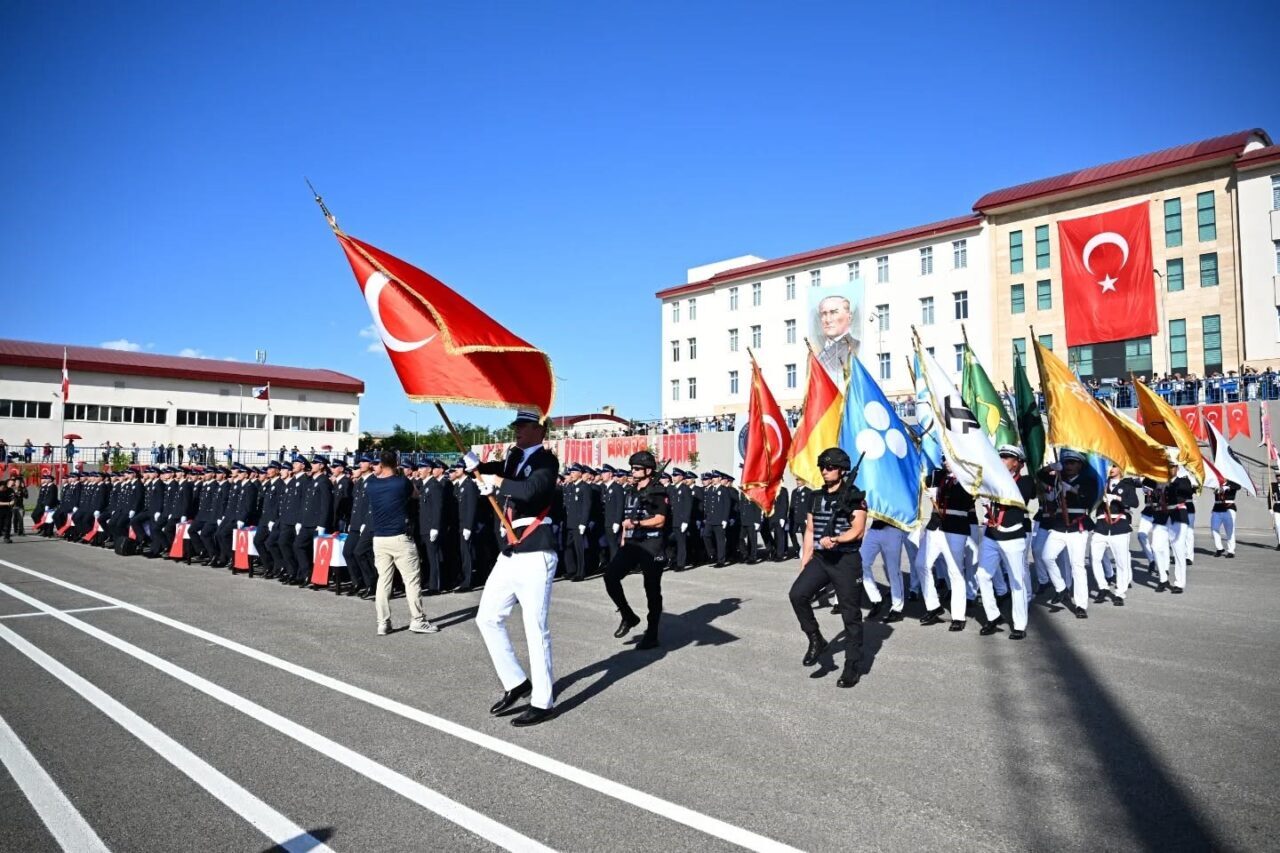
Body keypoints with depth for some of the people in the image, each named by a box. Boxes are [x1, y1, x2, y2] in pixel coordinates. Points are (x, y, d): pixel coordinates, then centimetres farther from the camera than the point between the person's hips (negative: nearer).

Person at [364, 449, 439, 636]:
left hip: (379, 538, 4)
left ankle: (383, 623, 9)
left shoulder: (370, 484, 1)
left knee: (383, 579, 8)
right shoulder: (402, 482, -9)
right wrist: (397, 474, 20)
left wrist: (376, 472, 26)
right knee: (412, 579, 3)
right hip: (400, 537, -4)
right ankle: (417, 620, 5)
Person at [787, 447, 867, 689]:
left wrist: (835, 540, -31)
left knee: (851, 614, 1)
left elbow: (857, 531, -15)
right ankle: (816, 640, 2)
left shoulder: (854, 496, -6)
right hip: (820, 559, 5)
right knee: (798, 593, -16)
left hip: (846, 560, -5)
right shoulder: (817, 496, 11)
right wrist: (804, 562, 10)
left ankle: (852, 667, 13)